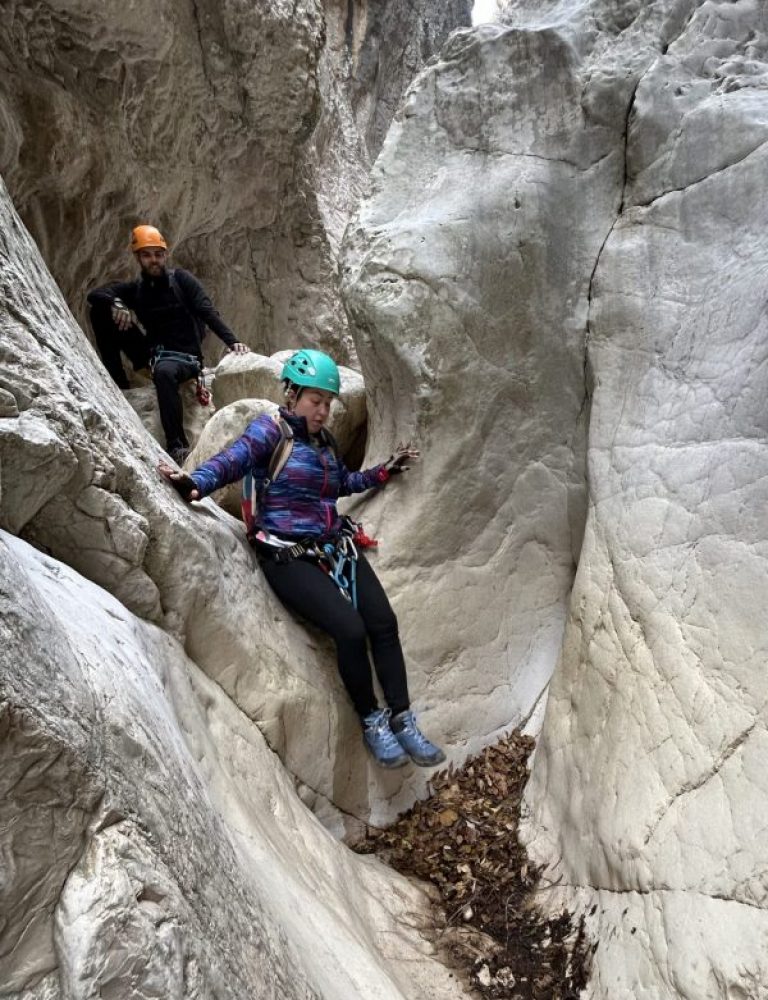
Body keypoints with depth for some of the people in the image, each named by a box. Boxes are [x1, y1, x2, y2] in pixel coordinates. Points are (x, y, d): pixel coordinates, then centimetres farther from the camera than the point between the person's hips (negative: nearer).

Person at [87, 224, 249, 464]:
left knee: (164, 370, -42)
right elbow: (94, 294, 1)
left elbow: (208, 312, -10)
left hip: (185, 356, -4)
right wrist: (116, 304, -23)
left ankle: (178, 446, -40)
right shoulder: (134, 289, 12)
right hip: (152, 354, 5)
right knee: (99, 311, -3)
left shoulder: (180, 279, 3)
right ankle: (118, 384, -6)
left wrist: (232, 342, -26)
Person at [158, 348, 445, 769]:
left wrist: (385, 470, 31)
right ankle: (371, 723, 0)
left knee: (384, 624, -11)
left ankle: (402, 722, 2)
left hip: (336, 548, 7)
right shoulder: (270, 429, -3)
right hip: (288, 557, -6)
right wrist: (196, 482, -42)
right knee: (350, 629, -22)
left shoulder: (324, 440, 16)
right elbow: (232, 460, -22)